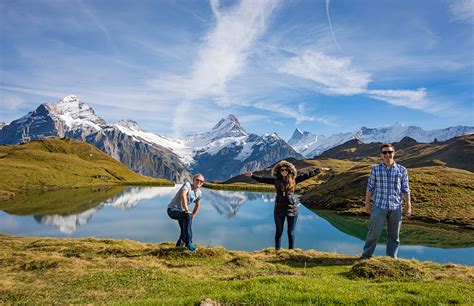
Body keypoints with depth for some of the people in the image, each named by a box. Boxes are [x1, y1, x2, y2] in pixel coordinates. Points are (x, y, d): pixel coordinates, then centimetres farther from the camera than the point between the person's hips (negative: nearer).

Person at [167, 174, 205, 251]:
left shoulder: (199, 193, 4)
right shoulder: (187, 184, -18)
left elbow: (197, 205, 21)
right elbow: (183, 195, -37)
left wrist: (193, 216, 21)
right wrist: (187, 210, -39)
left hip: (181, 211, 9)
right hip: (172, 209, -9)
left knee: (185, 230, 13)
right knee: (187, 216, -34)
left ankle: (179, 246, 41)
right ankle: (188, 243, -31)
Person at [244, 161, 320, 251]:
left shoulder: (294, 180, 1)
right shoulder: (276, 180, 2)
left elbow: (307, 175, 4)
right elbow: (262, 179, 4)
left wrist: (318, 170, 4)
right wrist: (252, 175, -1)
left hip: (292, 209, 0)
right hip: (279, 209, 1)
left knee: (291, 232, 9)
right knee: (279, 232, 10)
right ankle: (277, 250, 19)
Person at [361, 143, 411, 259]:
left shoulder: (402, 170, 2)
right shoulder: (375, 169, 1)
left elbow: (405, 189, 5)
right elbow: (370, 187, 6)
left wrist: (408, 207, 3)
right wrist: (367, 203, 5)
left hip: (396, 208, 1)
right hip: (379, 206, -1)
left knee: (394, 234, 10)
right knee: (374, 232, -3)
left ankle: (392, 258, 24)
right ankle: (366, 255, 12)